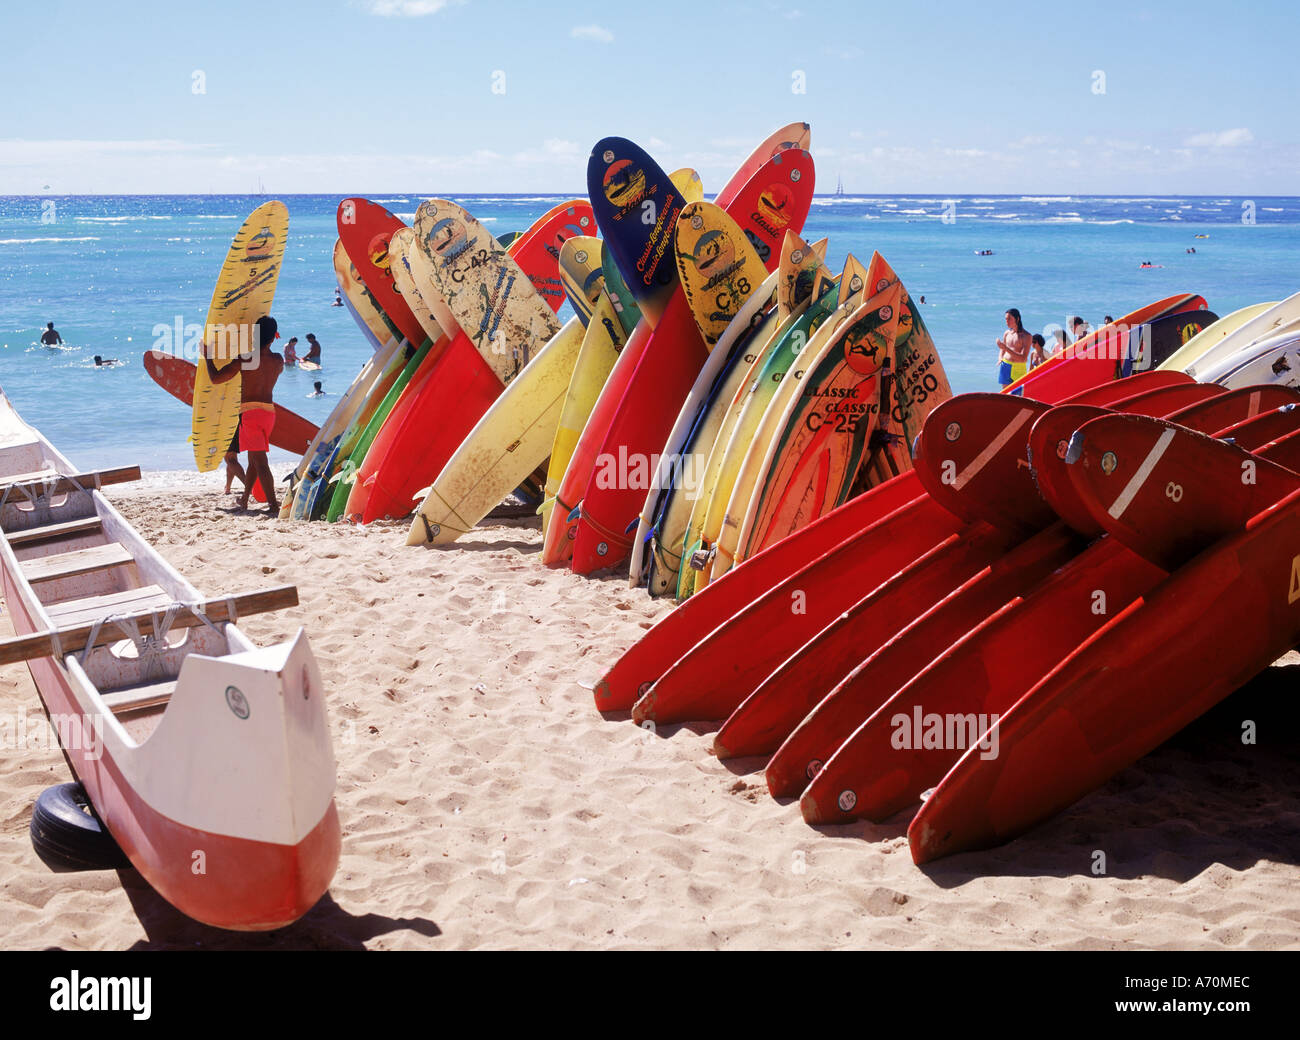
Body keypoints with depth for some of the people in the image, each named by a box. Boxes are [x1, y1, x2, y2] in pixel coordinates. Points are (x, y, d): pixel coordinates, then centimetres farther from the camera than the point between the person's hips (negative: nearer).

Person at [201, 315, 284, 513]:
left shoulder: (246, 359, -9)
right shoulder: (278, 360, 5)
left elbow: (216, 378, -8)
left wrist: (207, 356, 8)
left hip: (250, 410, -5)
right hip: (269, 410, 6)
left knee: (260, 461, -10)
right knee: (254, 458, 20)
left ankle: (274, 505, -20)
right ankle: (244, 499, 31)